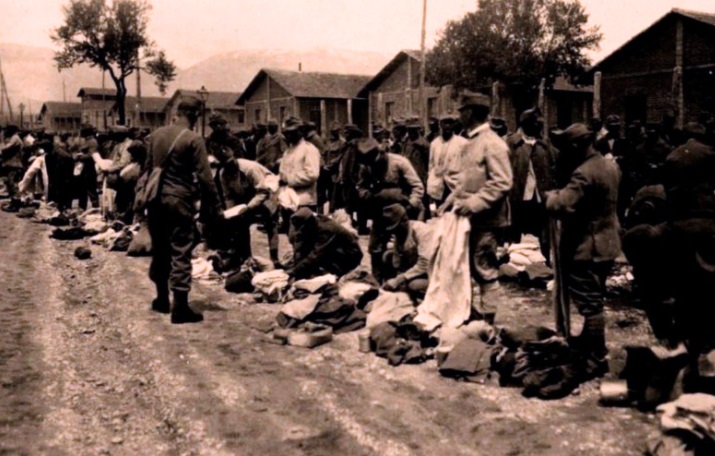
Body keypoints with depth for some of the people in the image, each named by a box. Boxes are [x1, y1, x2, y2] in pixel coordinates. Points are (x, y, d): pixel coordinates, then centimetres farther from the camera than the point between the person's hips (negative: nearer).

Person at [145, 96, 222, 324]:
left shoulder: (157, 134, 8)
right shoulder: (193, 140, -11)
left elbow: (148, 167, 14)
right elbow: (204, 177, -13)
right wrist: (215, 207, -7)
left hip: (156, 200, 6)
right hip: (179, 201, -6)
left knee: (159, 250, 16)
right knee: (180, 254, -3)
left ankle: (162, 299, 28)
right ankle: (180, 307, -3)